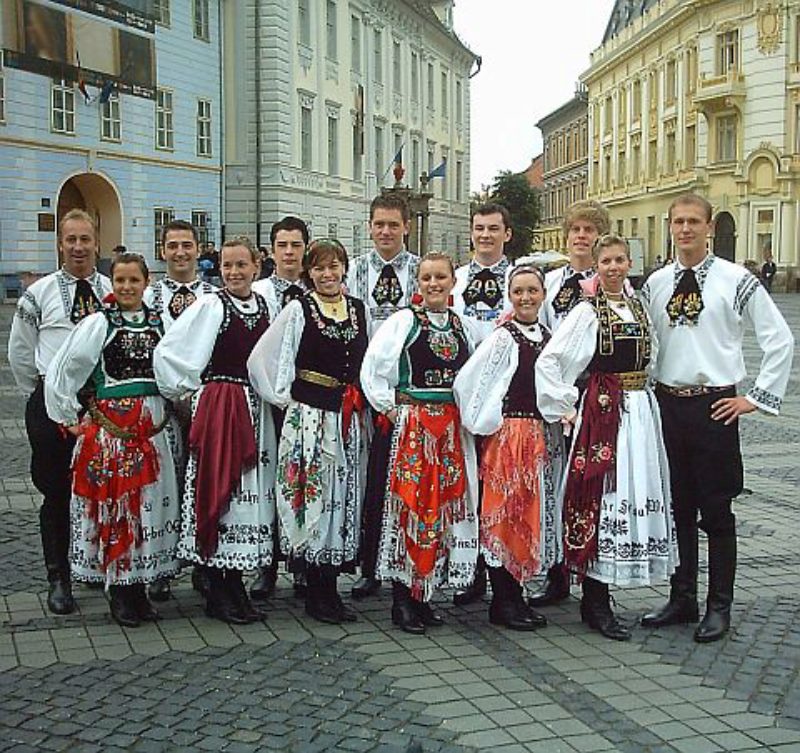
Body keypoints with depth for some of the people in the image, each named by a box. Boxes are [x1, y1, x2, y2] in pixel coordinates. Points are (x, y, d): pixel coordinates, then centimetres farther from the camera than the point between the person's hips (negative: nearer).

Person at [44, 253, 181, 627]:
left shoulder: (158, 322, 7)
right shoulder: (98, 323, -5)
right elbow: (61, 373, -5)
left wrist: (168, 408, 8)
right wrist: (71, 418, -3)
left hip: (153, 425, 4)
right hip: (110, 424, -4)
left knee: (149, 504, 6)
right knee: (114, 504, 0)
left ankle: (139, 588, 18)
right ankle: (120, 593, 11)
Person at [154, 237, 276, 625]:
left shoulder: (264, 306, 9)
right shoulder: (210, 306, -9)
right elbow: (168, 352, -11)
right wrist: (185, 390, -3)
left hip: (256, 410, 6)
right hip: (217, 407, -6)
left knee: (250, 490, 9)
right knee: (220, 491, -3)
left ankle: (233, 587, 20)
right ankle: (220, 593, 7)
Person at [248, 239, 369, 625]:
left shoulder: (358, 309, 11)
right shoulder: (299, 309, -3)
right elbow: (259, 358, -4)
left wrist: (359, 399, 9)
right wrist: (281, 396, -3)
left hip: (348, 418, 5)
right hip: (308, 414, -5)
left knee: (342, 496, 7)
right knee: (315, 495, -4)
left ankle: (328, 590, 17)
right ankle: (319, 595, 7)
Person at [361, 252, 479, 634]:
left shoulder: (462, 325, 13)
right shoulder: (403, 321, -2)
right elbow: (372, 370, -4)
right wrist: (391, 410, -6)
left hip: (453, 427, 5)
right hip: (412, 425, -5)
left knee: (443, 503, 6)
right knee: (410, 504, -6)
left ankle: (422, 594, 17)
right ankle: (402, 600, 2)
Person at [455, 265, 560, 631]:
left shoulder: (546, 337, 10)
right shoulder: (503, 337, -10)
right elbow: (464, 383, -13)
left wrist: (553, 434, 10)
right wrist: (483, 424, -5)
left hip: (540, 438, 7)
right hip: (506, 435, -7)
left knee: (530, 515, 11)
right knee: (504, 514, -2)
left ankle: (515, 596, 21)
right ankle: (502, 603, 8)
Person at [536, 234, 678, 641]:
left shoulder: (637, 307, 13)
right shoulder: (588, 311, -5)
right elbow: (548, 360, -10)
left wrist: (641, 391, 13)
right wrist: (565, 407, -9)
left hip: (641, 410, 7)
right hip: (603, 411, -7)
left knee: (638, 494, 8)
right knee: (600, 497, -6)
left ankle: (597, 595, 19)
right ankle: (595, 603, 3)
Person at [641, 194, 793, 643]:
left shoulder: (736, 280, -6)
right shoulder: (655, 284, 8)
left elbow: (780, 339, -5)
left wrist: (758, 398, -7)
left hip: (714, 407, -4)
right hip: (667, 404, 4)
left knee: (717, 510, 3)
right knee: (678, 506, 12)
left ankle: (720, 606, 16)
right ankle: (682, 599, 24)